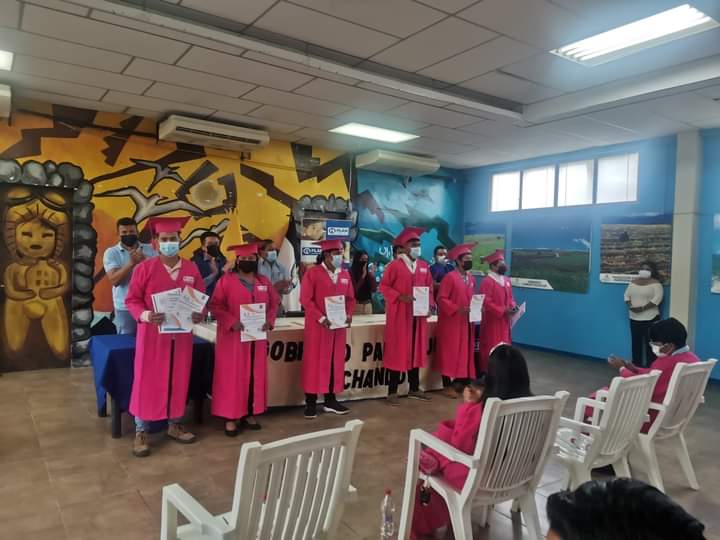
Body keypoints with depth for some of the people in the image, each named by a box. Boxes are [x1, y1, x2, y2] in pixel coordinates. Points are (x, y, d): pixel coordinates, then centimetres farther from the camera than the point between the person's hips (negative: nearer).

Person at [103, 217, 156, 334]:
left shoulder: (149, 249, 6)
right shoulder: (111, 252, -1)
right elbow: (114, 280, -12)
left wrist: (144, 260, -19)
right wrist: (131, 263, -22)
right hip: (125, 308, -2)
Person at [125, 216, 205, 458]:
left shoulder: (191, 269, 2)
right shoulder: (144, 268, -7)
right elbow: (131, 300, -5)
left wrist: (200, 314, -13)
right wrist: (144, 315, -24)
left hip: (182, 335, 3)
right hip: (152, 334, -3)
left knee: (178, 381, 12)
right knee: (147, 381, 4)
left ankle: (174, 425, 27)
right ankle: (141, 431, 16)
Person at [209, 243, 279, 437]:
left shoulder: (264, 282, 9)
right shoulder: (226, 280, -5)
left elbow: (274, 303, 12)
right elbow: (215, 306, -9)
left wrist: (269, 320, -5)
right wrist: (231, 322, -20)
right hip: (233, 337, -4)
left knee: (255, 375, 9)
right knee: (232, 376, 0)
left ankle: (250, 413, 19)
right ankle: (230, 417, 6)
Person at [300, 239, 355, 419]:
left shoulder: (345, 274, 10)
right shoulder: (312, 273, -7)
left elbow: (350, 298, 14)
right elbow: (305, 299, -12)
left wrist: (349, 315, -4)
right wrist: (321, 318, -19)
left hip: (339, 325, 5)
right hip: (317, 326, -5)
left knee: (335, 362, 9)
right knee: (315, 362, 1)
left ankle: (330, 400, 19)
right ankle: (311, 402, 9)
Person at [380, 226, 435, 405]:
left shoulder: (424, 266, 10)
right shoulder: (394, 265, -7)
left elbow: (429, 288, 13)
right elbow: (383, 286, -7)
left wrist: (430, 304, -3)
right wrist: (400, 296, -19)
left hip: (419, 315, 5)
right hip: (399, 315, -5)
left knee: (416, 350, 11)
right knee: (397, 351, -1)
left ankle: (414, 389, 23)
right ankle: (392, 391, 7)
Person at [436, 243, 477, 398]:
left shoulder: (471, 279, 11)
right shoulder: (450, 277, -13)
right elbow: (441, 299, -16)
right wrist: (457, 309, -23)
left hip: (466, 323, 8)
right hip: (451, 323, -7)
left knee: (465, 353, 11)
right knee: (449, 354, -1)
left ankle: (461, 381, 22)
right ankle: (447, 386, 8)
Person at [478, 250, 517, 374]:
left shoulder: (507, 281, 11)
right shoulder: (486, 281, -16)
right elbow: (486, 303, -21)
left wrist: (513, 306, -3)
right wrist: (503, 310, -23)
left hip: (504, 322, 8)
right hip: (492, 322, -8)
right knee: (490, 350, 0)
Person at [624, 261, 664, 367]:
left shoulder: (655, 283, -8)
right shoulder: (633, 282, 10)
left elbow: (657, 298, -18)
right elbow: (627, 295, 10)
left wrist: (642, 308, -21)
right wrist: (630, 306, -9)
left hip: (650, 318, -6)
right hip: (634, 318, 6)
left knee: (650, 344, -3)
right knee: (636, 343, 11)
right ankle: (636, 366, 19)